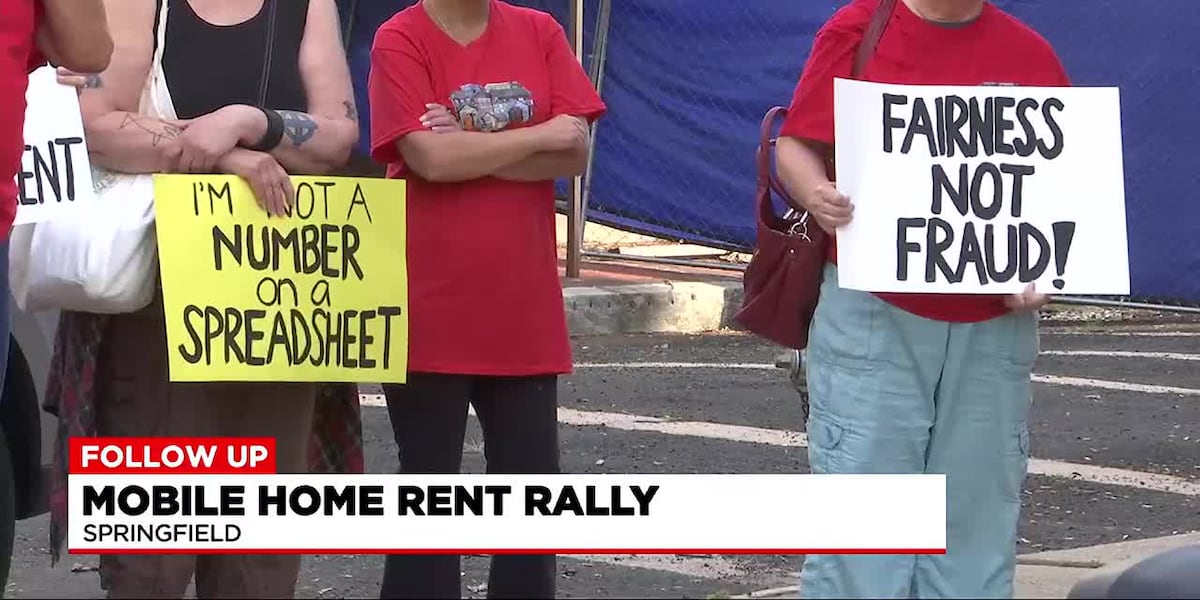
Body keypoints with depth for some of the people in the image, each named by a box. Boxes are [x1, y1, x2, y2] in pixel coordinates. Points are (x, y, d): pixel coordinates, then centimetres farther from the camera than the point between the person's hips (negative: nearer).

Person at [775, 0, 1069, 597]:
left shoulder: (1031, 55, 7)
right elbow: (795, 146, 1)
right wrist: (819, 196, -21)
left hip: (994, 326, 3)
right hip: (873, 316, -3)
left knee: (976, 520, 5)